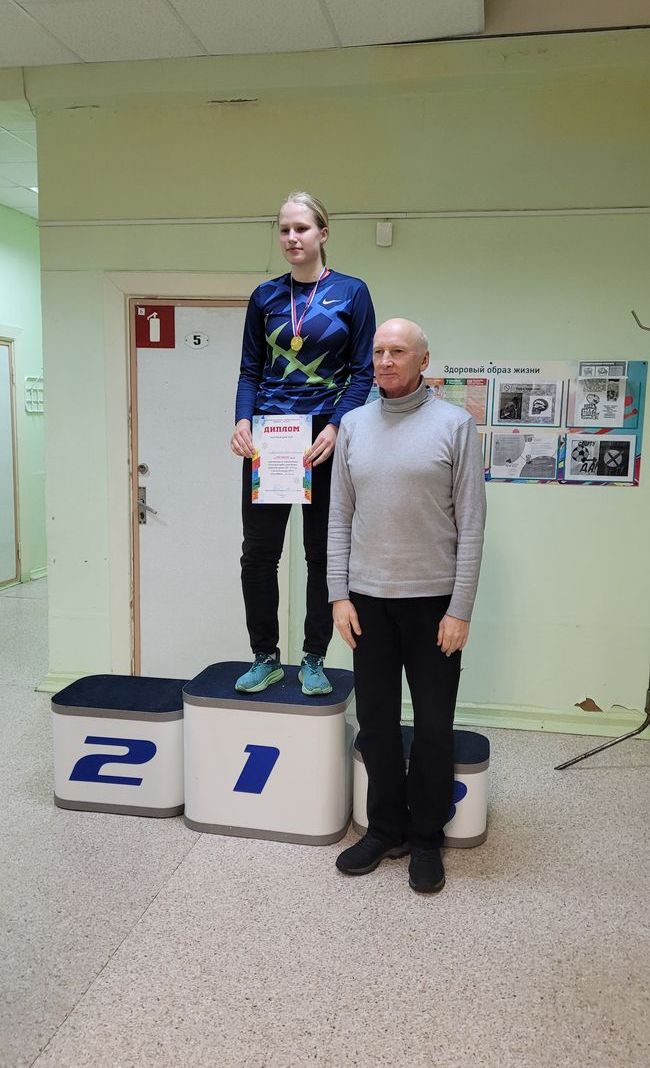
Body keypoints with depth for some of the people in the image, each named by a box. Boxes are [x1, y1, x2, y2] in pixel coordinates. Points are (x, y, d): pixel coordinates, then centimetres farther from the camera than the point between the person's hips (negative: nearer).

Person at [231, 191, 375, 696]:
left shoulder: (351, 292, 2)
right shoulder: (265, 296, 10)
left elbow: (362, 371, -1)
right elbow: (251, 370, 11)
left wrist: (335, 427, -15)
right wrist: (243, 420, -7)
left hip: (325, 437, -2)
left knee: (322, 554, 6)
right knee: (258, 552, 2)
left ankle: (314, 661, 20)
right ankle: (266, 658, 19)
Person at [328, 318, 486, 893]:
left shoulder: (455, 424, -4)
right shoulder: (354, 425, 7)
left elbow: (471, 524, -7)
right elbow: (340, 518, 8)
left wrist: (460, 609, -10)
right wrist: (339, 595, 2)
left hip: (433, 601, -3)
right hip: (368, 599, 3)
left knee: (434, 725, 8)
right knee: (376, 721, 12)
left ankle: (426, 838, 27)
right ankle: (385, 829, 30)